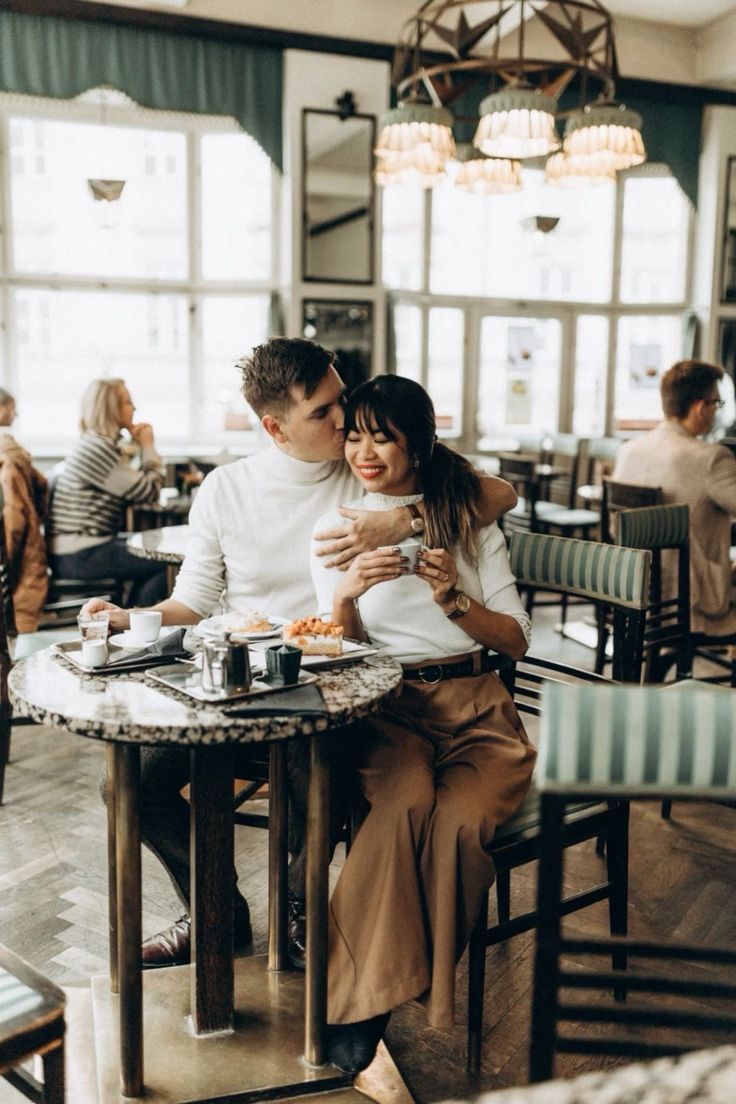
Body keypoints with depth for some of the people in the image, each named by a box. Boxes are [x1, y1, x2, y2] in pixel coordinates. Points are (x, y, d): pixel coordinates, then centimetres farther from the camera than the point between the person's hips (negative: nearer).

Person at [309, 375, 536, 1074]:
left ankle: (368, 988, -12)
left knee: (461, 819, -30)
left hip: (474, 705, 1)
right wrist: (346, 592, -16)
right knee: (407, 803, -34)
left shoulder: (469, 519, 11)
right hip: (384, 706, -1)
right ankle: (367, 1001, -19)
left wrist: (452, 597, -11)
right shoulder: (336, 526, 10)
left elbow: (517, 641, 7)